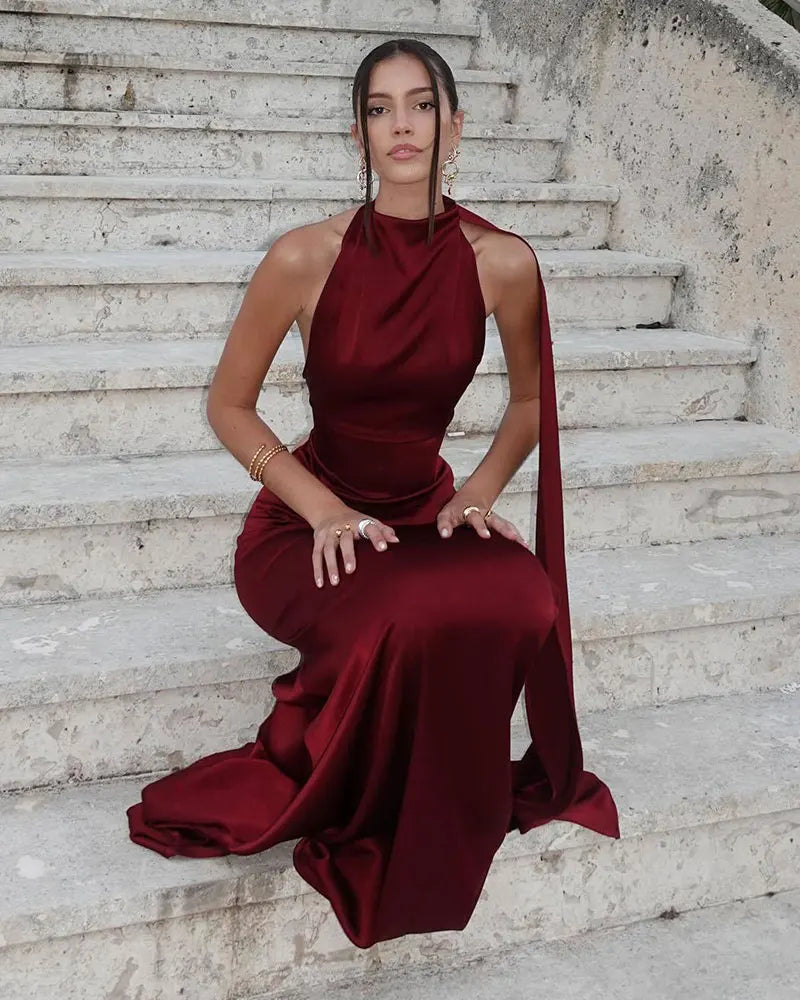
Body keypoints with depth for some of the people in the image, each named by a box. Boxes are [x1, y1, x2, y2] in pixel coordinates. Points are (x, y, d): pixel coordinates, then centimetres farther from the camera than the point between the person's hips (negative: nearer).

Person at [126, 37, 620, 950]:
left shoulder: (503, 264, -7)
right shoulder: (306, 258, -14)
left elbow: (531, 401, 11)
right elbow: (228, 406, -3)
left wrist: (481, 491, -6)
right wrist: (323, 508, -15)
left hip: (428, 514, 3)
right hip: (307, 526, -3)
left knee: (523, 601, -32)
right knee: (405, 620, -36)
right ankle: (348, 823, -5)